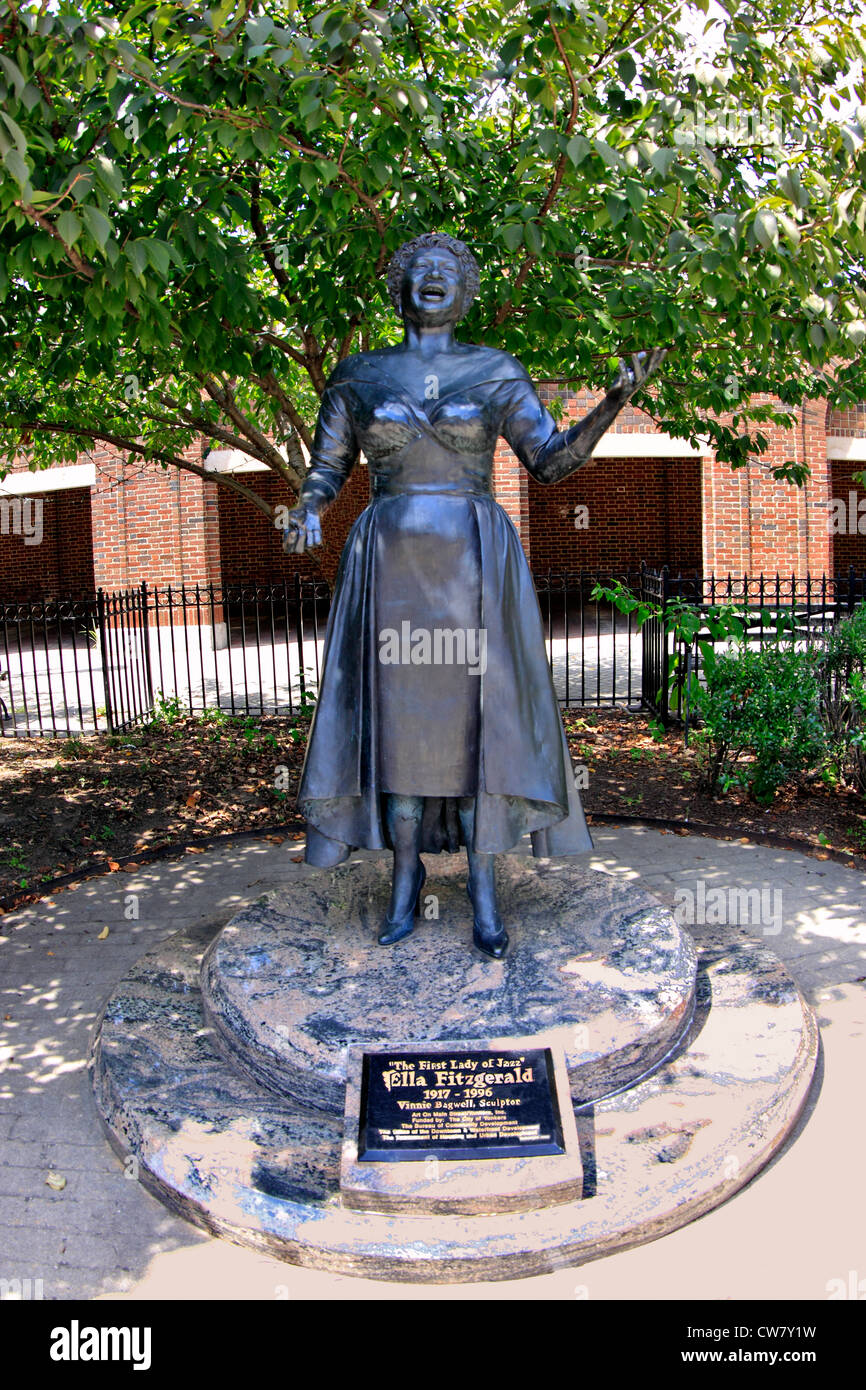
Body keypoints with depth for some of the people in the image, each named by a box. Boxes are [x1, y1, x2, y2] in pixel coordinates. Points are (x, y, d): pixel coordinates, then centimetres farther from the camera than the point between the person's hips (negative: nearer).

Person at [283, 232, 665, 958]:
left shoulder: (497, 371, 7)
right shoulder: (358, 375, 9)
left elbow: (553, 461, 2)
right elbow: (326, 469, 12)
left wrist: (618, 398, -12)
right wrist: (307, 514, -10)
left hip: (474, 565, -1)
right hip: (392, 565, 1)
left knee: (476, 720, -3)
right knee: (398, 716, 2)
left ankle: (483, 887, 9)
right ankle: (408, 874, 17)